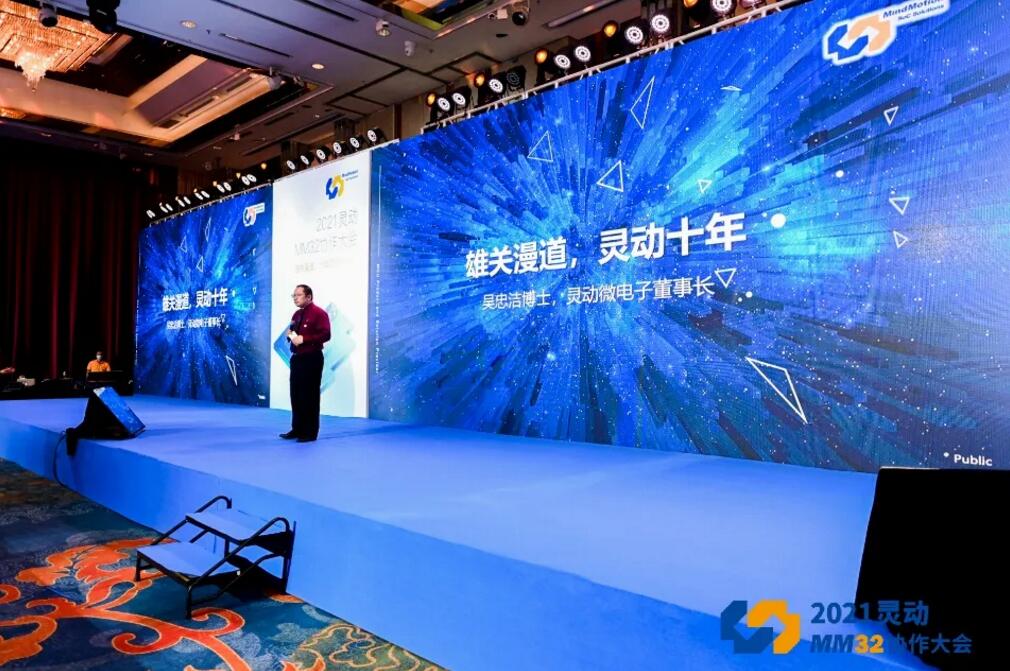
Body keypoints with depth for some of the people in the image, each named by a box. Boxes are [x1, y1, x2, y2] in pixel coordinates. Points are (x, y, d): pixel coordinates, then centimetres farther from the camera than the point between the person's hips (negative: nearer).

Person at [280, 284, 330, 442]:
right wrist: (290, 335, 5)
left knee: (309, 396, -4)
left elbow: (325, 334, -21)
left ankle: (310, 432, 3)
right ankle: (297, 429, 21)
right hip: (297, 358, 9)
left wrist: (304, 339, -23)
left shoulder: (319, 313, -10)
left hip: (311, 359, -9)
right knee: (296, 395, 12)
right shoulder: (296, 314, 18)